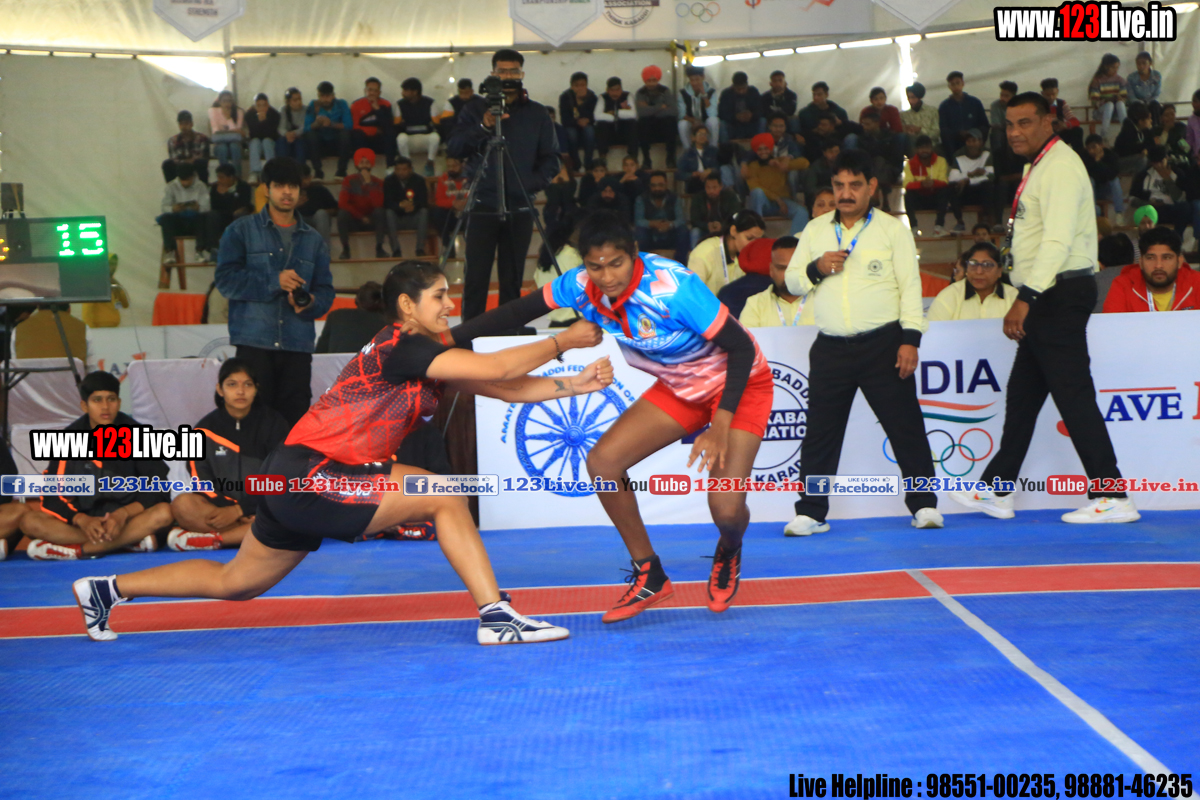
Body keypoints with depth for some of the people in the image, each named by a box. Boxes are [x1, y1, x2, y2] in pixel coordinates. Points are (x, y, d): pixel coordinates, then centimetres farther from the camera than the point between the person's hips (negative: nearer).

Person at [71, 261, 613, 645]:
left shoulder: (427, 362, 14)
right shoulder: (400, 347, -14)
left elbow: (502, 388, 10)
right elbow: (495, 368, -20)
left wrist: (574, 385, 2)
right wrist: (562, 341, -10)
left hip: (295, 483, 10)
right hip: (309, 475, -10)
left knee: (235, 583, 20)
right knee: (444, 498, -13)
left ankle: (107, 589, 32)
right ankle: (496, 618, -11)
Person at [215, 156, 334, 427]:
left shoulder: (314, 240, 17)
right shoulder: (241, 230, 8)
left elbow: (325, 290, 11)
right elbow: (226, 279, -3)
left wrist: (310, 304, -12)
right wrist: (274, 281, -13)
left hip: (298, 344, 3)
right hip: (254, 341, -2)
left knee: (295, 418, 1)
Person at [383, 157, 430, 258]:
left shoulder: (419, 181, -1)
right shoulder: (389, 181, -2)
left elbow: (424, 202, -13)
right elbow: (387, 203, -16)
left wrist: (414, 206, -37)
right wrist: (400, 205, -37)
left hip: (414, 219, 0)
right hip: (397, 219, 0)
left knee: (424, 211, -28)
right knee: (388, 212, -30)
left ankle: (420, 248, -31)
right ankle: (396, 250, -35)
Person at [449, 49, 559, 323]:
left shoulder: (538, 114, 10)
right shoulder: (476, 109, 8)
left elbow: (551, 159, 7)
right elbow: (454, 148, 0)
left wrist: (533, 183, -11)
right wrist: (482, 127, -15)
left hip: (520, 209, 1)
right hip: (483, 206, -1)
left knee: (512, 280, 4)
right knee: (476, 277, -6)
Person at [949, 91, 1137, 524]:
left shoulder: (1061, 166, -13)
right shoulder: (1040, 166, 19)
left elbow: (1058, 241, -23)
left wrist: (1025, 300, -27)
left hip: (1061, 293, -10)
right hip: (1045, 298, 10)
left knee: (1073, 395, -9)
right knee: (1021, 395, 13)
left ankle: (1112, 497, -4)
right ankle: (996, 490, 20)